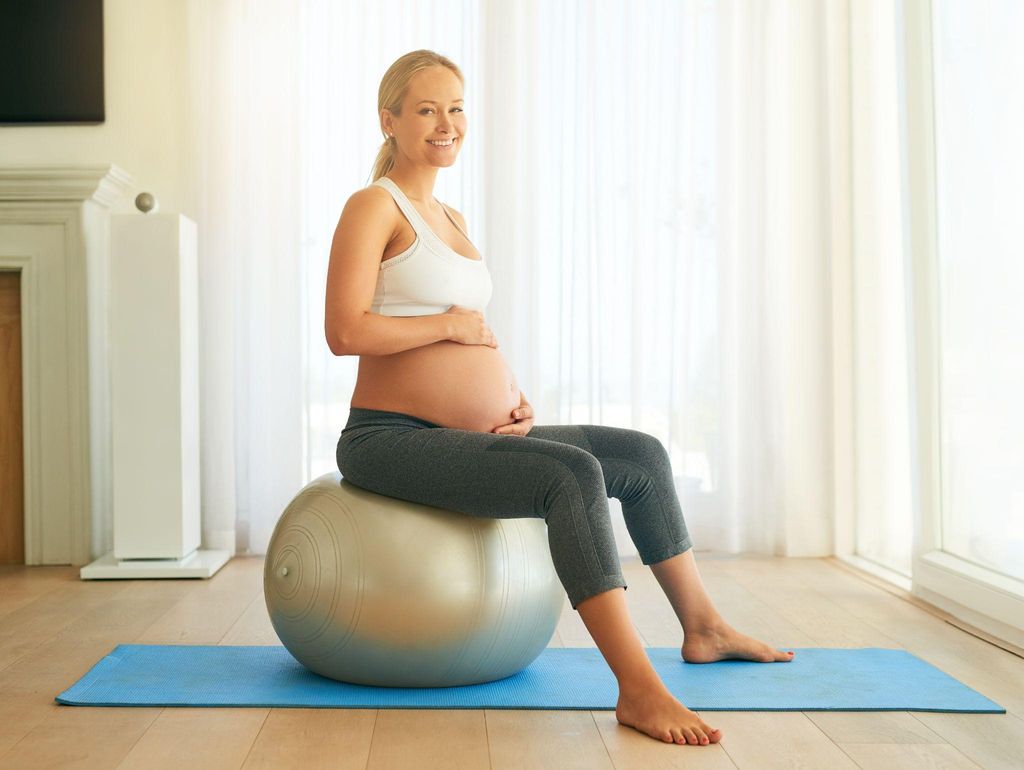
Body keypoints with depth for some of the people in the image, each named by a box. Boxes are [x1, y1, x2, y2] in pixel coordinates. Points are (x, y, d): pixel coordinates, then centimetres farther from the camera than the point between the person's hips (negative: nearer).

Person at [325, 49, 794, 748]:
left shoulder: (452, 219, 19)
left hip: (472, 432, 9)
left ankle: (703, 627, 25)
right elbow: (346, 331, -19)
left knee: (644, 455, 10)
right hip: (392, 440, -9)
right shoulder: (375, 206, -6)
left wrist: (514, 396, 4)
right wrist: (453, 324, -10)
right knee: (573, 474, -31)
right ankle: (639, 689, -30)